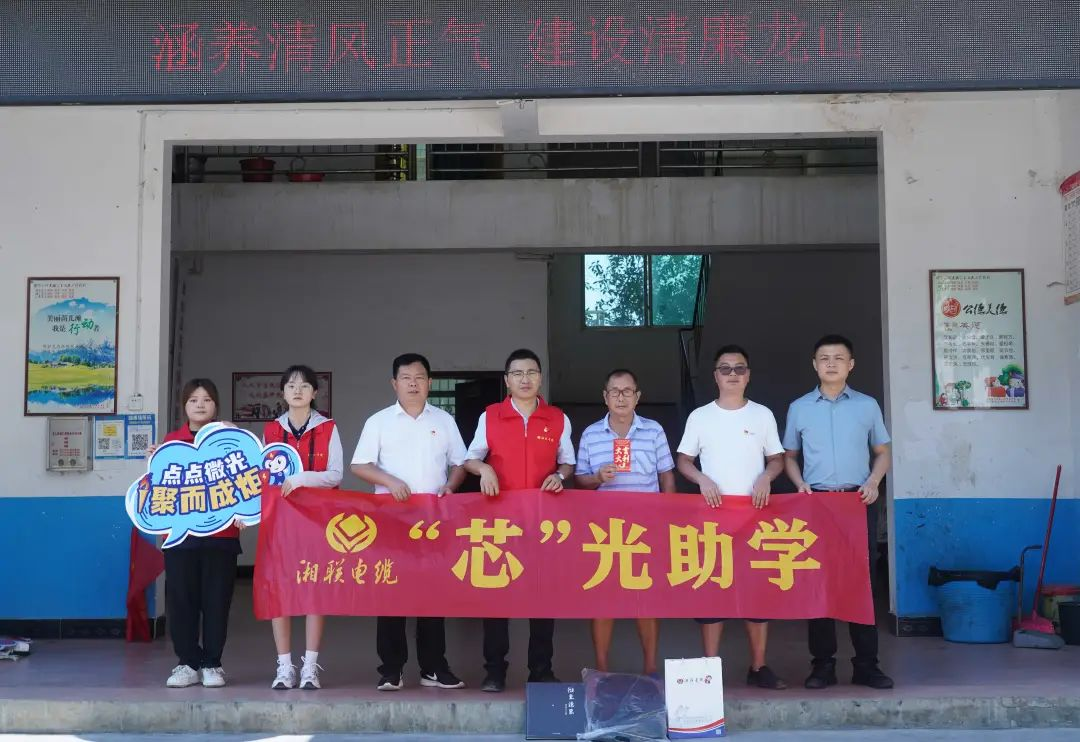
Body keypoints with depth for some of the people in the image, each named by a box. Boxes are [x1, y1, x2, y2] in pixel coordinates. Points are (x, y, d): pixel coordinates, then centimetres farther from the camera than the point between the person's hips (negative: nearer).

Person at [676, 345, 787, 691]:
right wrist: (703, 480, -13)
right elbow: (683, 460, 6)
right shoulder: (700, 416, 4)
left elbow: (777, 458, 9)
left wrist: (766, 477, -12)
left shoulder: (762, 415, 6)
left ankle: (758, 667, 9)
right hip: (713, 512, -1)